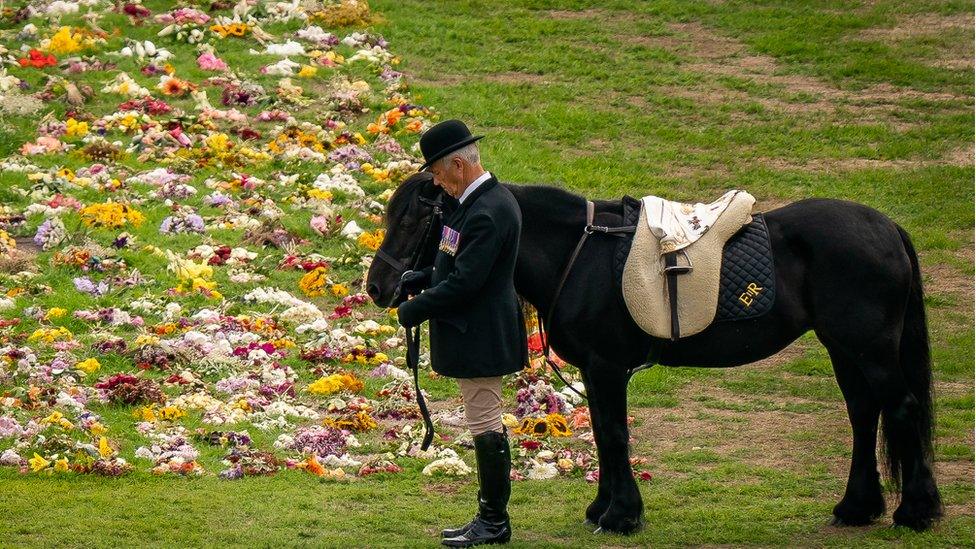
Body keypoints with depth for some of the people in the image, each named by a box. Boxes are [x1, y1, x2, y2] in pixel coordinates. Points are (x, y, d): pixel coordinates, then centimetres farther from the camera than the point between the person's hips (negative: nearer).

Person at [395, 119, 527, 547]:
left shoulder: (486, 213, -24)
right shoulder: (485, 200, 10)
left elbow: (464, 282, -26)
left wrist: (414, 310, -16)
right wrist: (420, 280, 8)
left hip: (479, 336, -11)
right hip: (475, 335, 11)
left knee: (485, 425, -3)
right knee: (487, 425, 16)